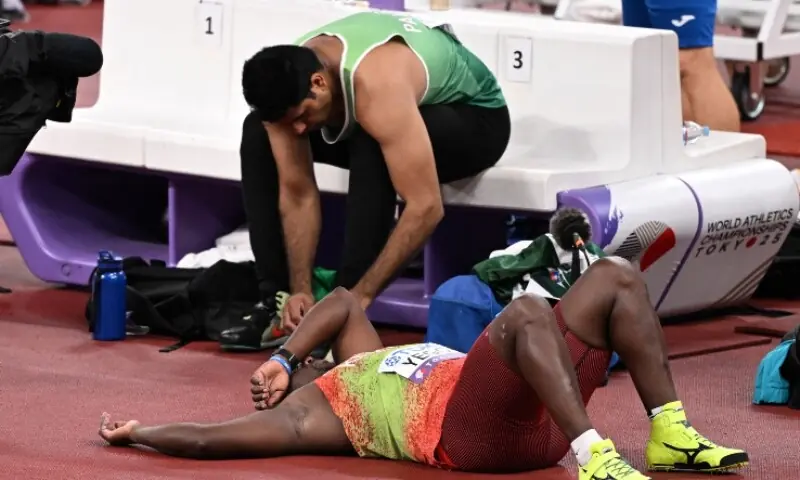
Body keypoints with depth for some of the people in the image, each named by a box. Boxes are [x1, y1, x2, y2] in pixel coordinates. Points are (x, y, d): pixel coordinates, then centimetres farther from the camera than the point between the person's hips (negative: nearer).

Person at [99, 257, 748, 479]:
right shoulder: (307, 412, 11)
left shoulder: (361, 363, 36)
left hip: (534, 412, 9)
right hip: (468, 426, -9)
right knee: (527, 311, -35)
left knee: (617, 277, 2)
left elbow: (346, 303, 41)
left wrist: (283, 358, 31)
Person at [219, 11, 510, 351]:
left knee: (370, 148, -37)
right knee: (259, 135, -5)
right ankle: (281, 301, -5)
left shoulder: (375, 84, -42)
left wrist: (360, 295, -41)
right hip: (410, 108, 7)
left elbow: (425, 207, -43)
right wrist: (300, 290, -23)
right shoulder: (287, 81, -22)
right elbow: (297, 194, -15)